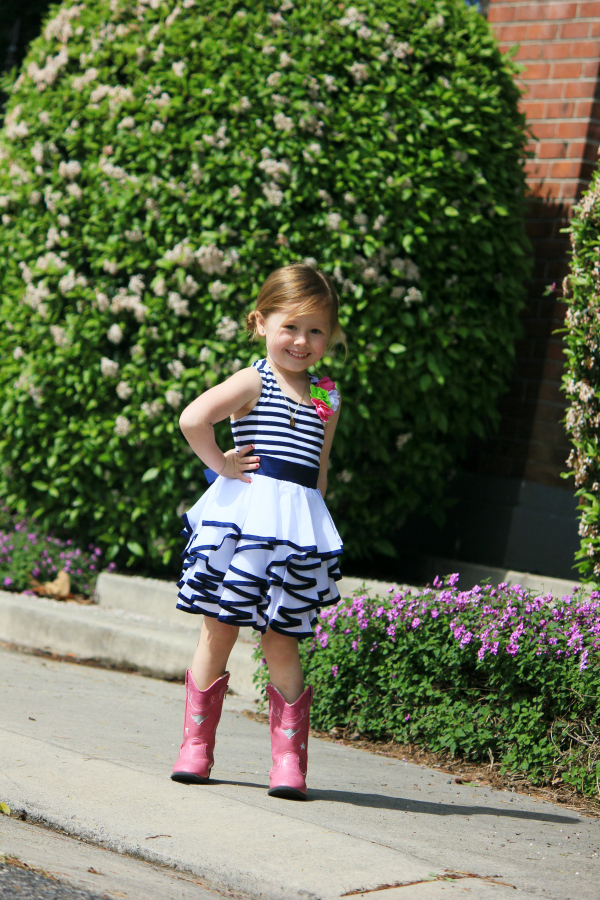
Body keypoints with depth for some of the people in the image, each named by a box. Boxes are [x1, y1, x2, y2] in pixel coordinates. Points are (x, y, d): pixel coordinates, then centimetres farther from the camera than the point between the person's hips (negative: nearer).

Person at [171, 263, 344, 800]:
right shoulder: (254, 382, -2)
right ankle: (196, 746, 14)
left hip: (299, 524, 3)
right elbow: (193, 419, -17)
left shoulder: (327, 399, 14)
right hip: (243, 515, -3)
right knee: (219, 633, 3)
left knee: (281, 644, 0)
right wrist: (221, 464, -9)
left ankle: (289, 759, 7)